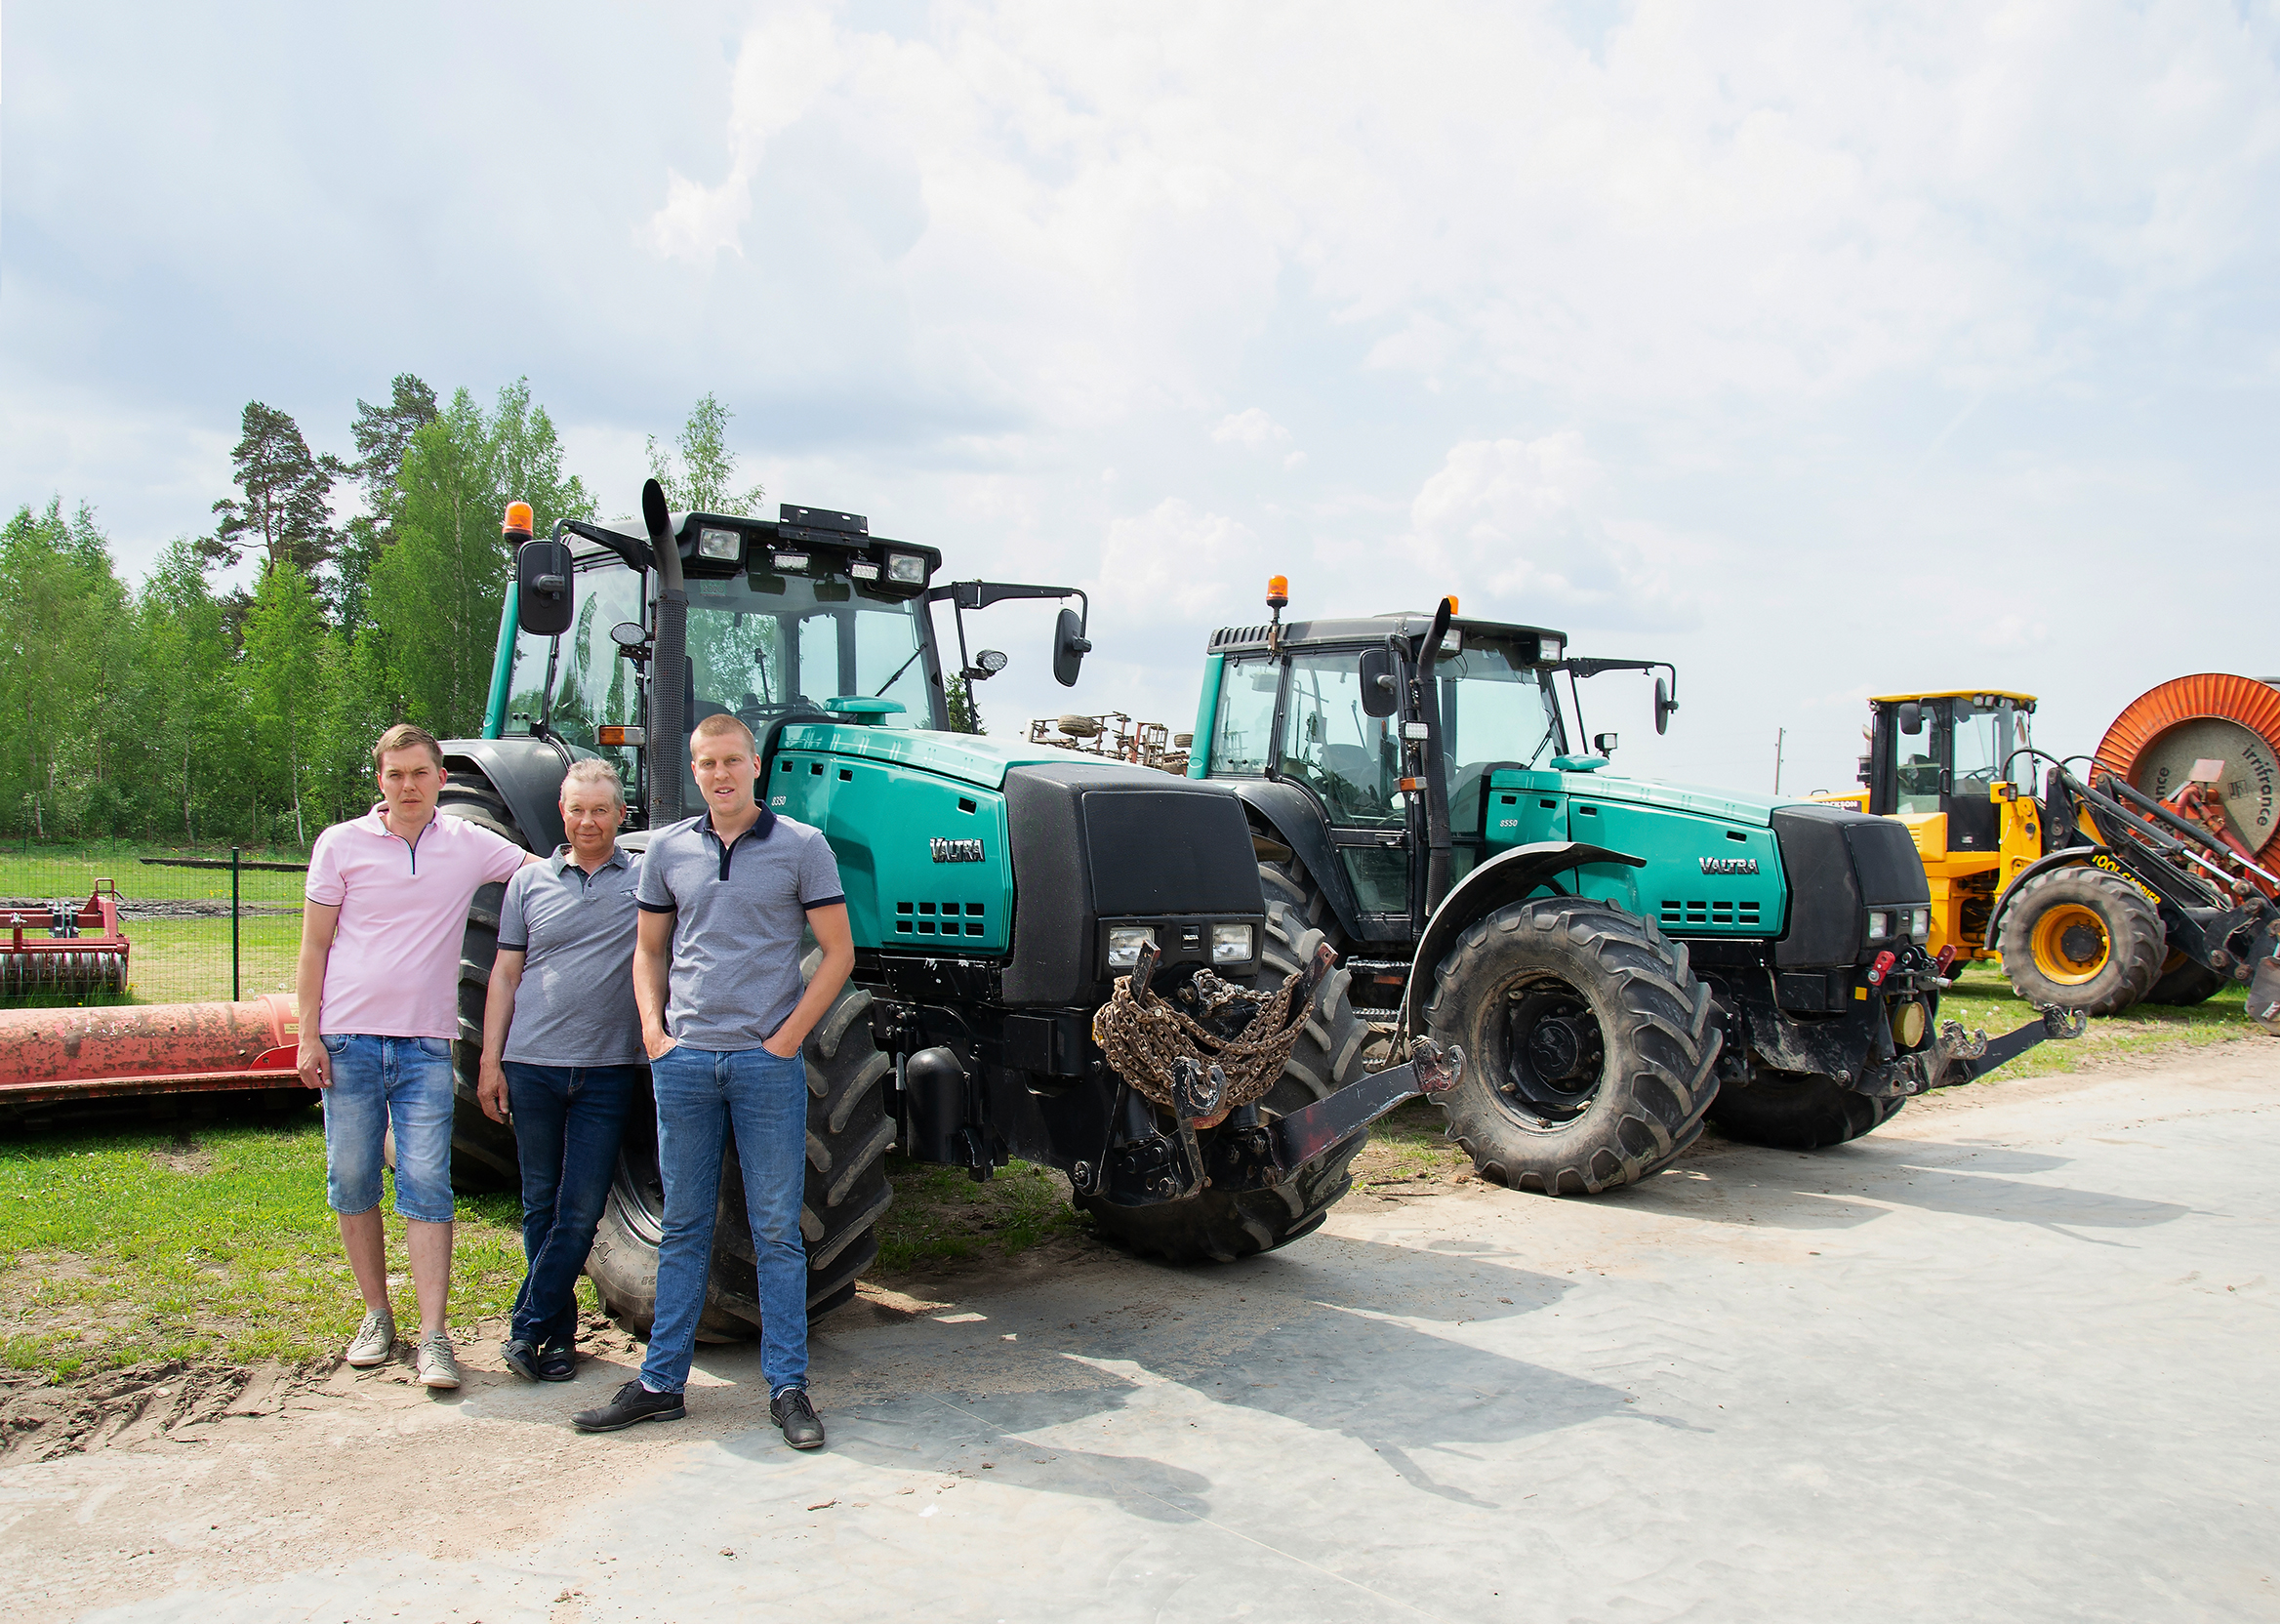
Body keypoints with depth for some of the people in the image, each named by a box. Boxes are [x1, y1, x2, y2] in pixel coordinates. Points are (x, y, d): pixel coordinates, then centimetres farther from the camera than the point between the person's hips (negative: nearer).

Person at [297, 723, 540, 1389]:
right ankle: (377, 1315, 23)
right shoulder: (341, 844, 3)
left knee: (427, 1186, -5)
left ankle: (432, 1336, -3)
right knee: (352, 1182, 7)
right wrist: (308, 1035, -1)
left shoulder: (469, 845, 5)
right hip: (349, 1039, 1)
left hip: (426, 1043, 0)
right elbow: (314, 946, 5)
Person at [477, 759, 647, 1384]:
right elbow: (505, 974, 10)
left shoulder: (648, 876, 2)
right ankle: (558, 1332, 20)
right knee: (542, 1205, 9)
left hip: (608, 1072, -2)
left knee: (582, 1209, -2)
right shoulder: (530, 882, 8)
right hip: (532, 1067, 2)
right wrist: (490, 1061, 5)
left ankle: (529, 1326, 10)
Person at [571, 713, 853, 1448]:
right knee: (684, 1226, 12)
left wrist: (789, 1036, -7)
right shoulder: (668, 850, 9)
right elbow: (649, 950, 16)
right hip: (684, 1058, 3)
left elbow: (838, 952, 0)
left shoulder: (802, 846, -1)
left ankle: (788, 1387, 11)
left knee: (777, 1229, 3)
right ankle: (661, 1381, 21)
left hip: (768, 1062, -3)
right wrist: (652, 1029, 2)